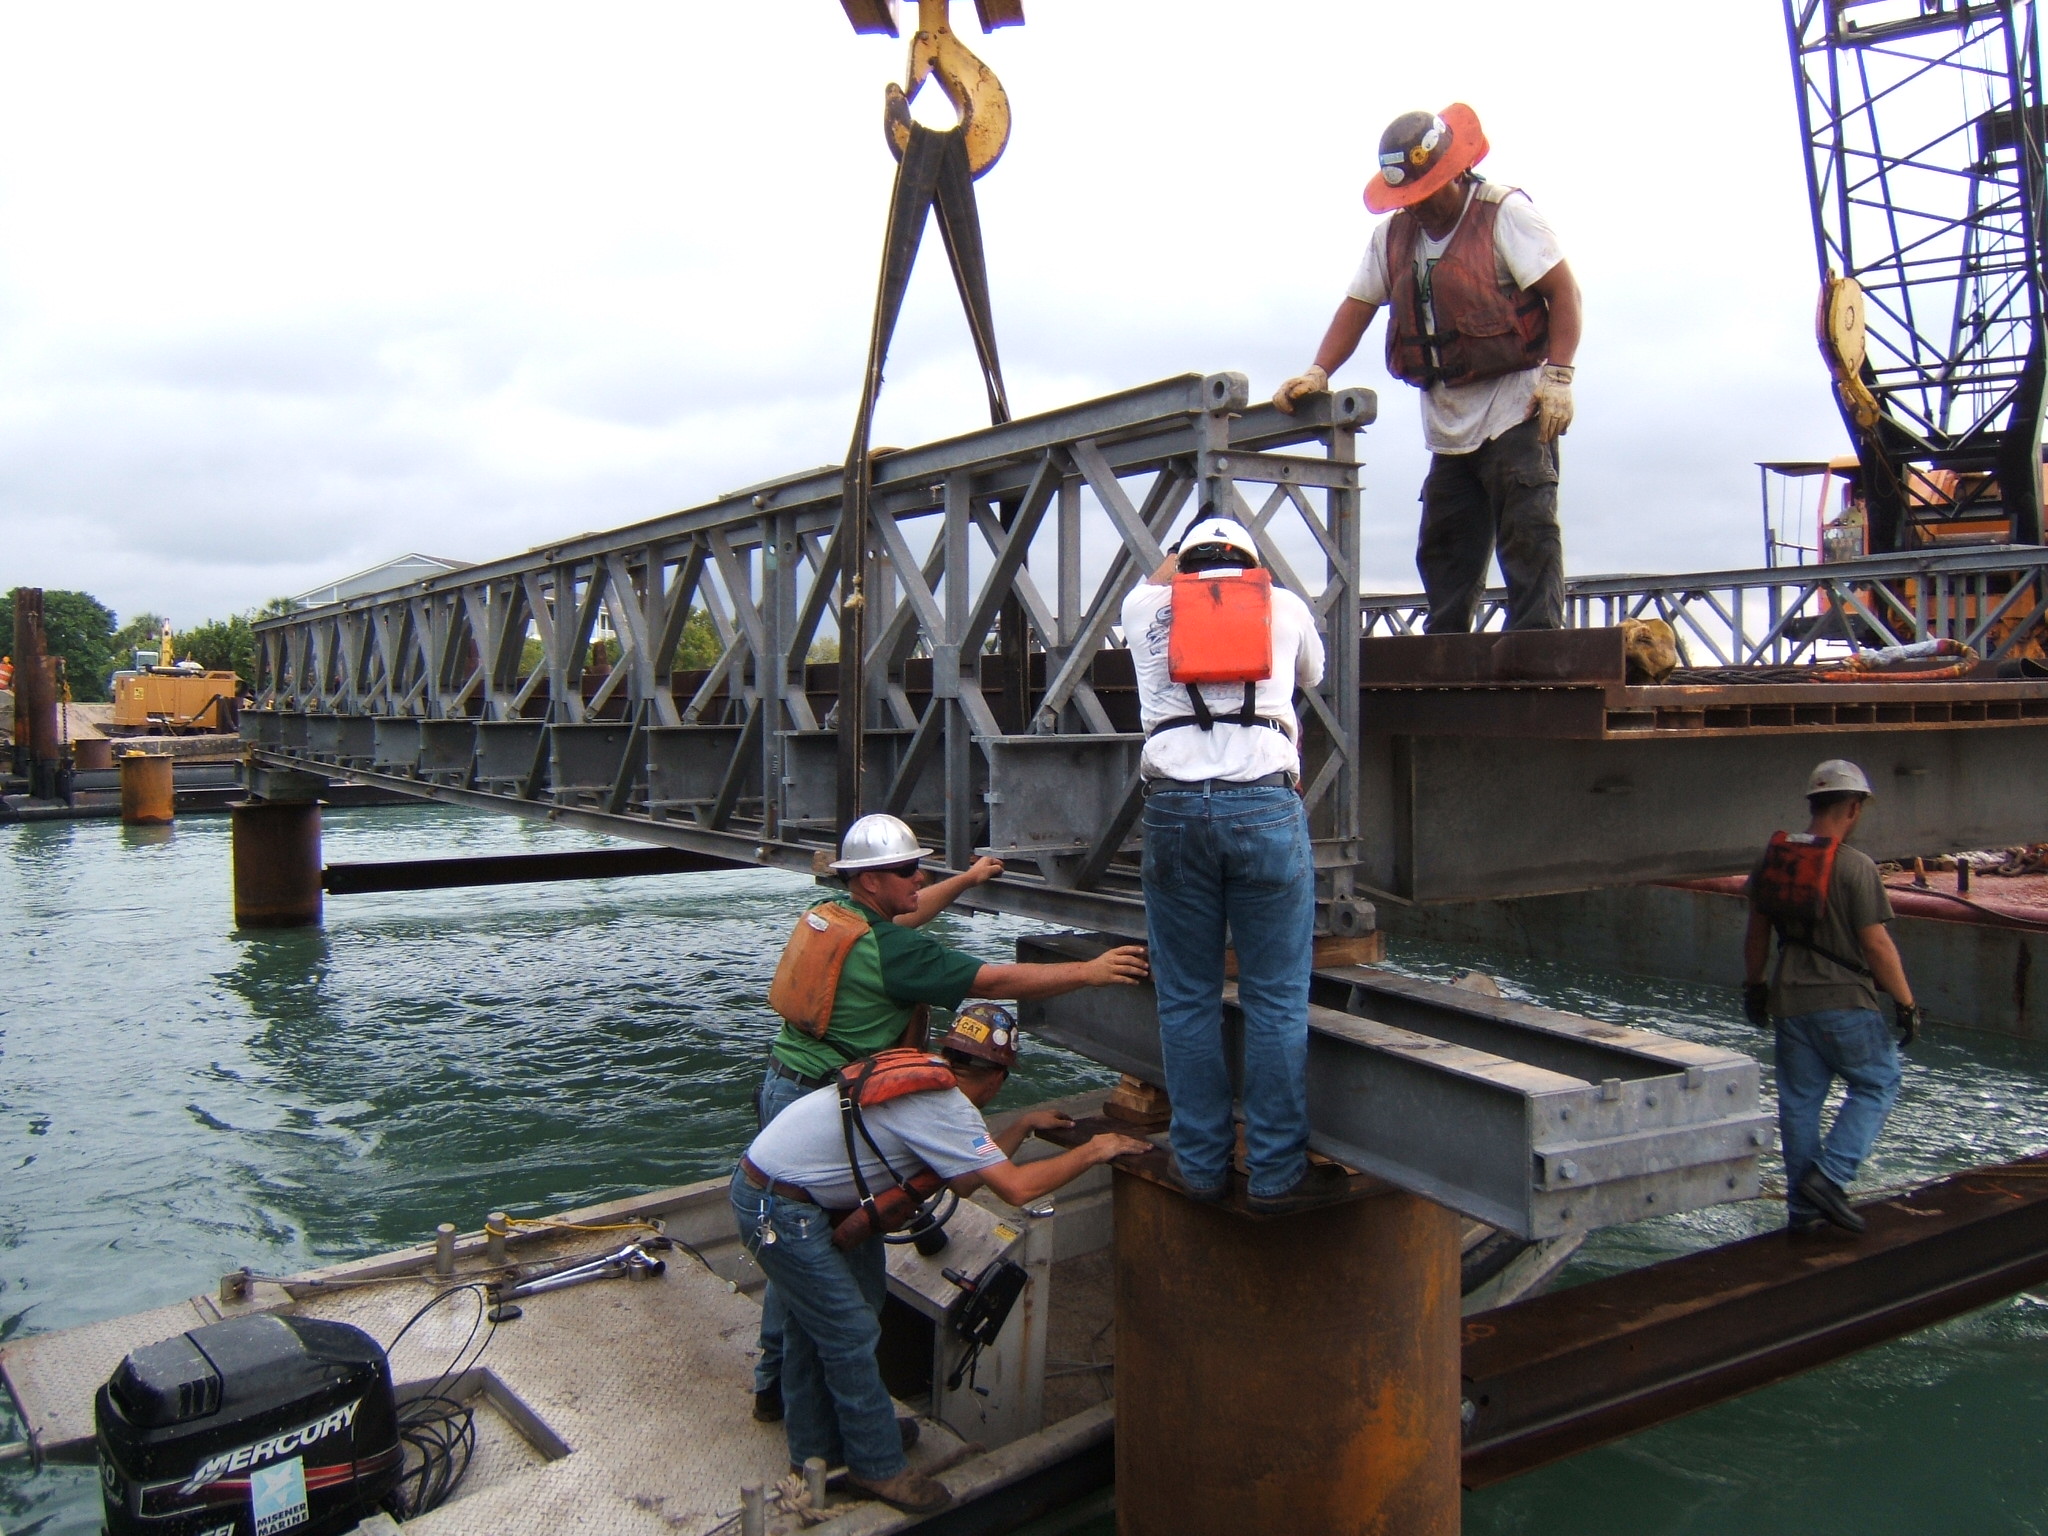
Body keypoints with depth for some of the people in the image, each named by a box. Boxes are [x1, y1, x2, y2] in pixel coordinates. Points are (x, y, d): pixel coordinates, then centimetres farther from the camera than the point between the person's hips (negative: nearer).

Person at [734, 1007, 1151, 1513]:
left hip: (760, 1181, 10)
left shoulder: (922, 1074, 8)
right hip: (778, 1209, -10)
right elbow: (1016, 1187, -24)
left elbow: (965, 1178, 15)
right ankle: (878, 1466, 16)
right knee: (851, 1331, 0)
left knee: (813, 1321, 22)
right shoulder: (944, 1105, -20)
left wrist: (1024, 1125, 19)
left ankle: (816, 1448, 38)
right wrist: (1092, 1150, -13)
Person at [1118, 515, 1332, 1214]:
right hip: (1267, 807, -1)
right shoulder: (1284, 604, 18)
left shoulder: (1147, 608, 18)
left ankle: (1201, 1165, 17)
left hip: (1174, 807, 1)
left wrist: (1185, 553, 61)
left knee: (1186, 1000, 9)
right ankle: (1276, 1173, 10)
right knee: (1276, 1000, 5)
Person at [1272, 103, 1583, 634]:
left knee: (1527, 532, -9)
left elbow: (1563, 292, -9)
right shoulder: (1393, 234, 11)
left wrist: (1557, 376, -19)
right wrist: (1318, 372, -2)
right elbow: (1358, 306, 12)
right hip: (1448, 421, 6)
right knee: (1443, 548, 8)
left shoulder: (1505, 212, -5)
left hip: (1514, 410, -6)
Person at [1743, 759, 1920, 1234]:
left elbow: (1757, 932, 11)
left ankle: (1803, 1206, 17)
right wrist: (1906, 1002, -5)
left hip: (1789, 1001, 6)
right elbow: (1876, 945, -14)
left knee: (1799, 1100, 11)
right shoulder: (1855, 867, -14)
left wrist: (1753, 985, 21)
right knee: (1877, 1084, 12)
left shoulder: (1772, 859, 4)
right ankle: (1828, 1176, 0)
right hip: (1845, 1001, -6)